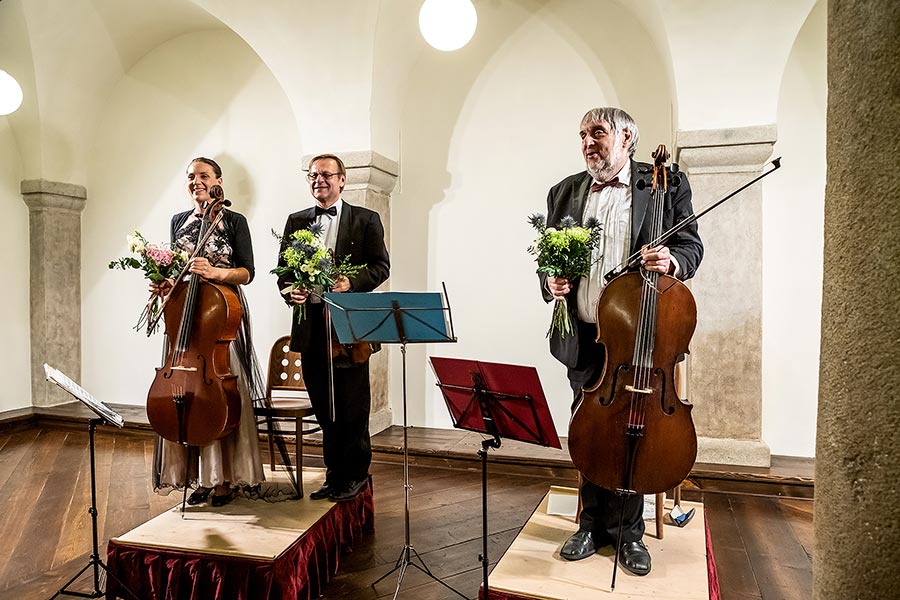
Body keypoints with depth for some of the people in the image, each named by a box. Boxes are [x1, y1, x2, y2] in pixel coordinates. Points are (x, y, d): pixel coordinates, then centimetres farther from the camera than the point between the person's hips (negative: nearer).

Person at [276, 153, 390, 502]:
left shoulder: (366, 220, 5)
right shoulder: (296, 222, 16)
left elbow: (380, 266, -1)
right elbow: (283, 268, 15)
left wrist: (350, 283, -18)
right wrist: (289, 290, -7)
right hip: (311, 325, 4)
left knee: (352, 407, 1)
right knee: (325, 408, 11)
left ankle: (355, 474, 17)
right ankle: (335, 475, 24)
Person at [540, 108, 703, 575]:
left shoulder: (666, 184, 2)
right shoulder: (565, 192, 12)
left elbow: (691, 244, 3)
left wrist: (671, 261, -19)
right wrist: (550, 283, -6)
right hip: (584, 337, 3)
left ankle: (628, 532, 27)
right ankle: (593, 525, 30)